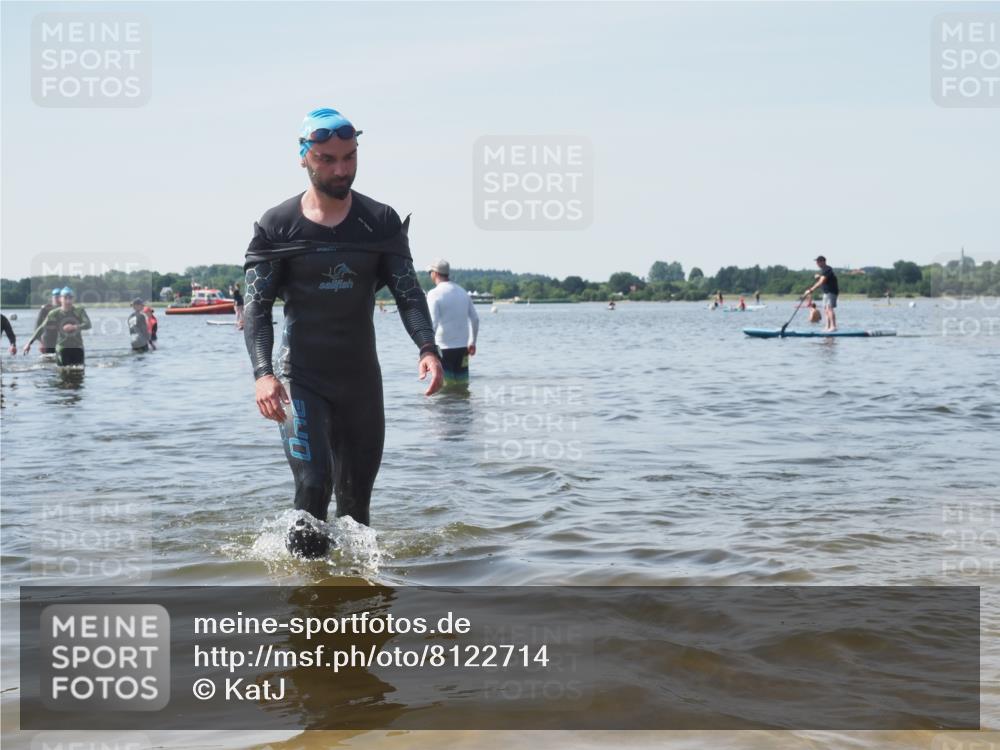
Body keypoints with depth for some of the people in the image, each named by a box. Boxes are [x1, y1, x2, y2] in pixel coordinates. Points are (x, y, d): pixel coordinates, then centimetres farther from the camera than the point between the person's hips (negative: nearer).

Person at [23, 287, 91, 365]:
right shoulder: (55, 313, -2)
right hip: (62, 349, -1)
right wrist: (29, 343, -8)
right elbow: (42, 328, -3)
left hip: (77, 348, 1)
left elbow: (88, 325, -14)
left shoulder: (79, 311, -1)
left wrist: (75, 327, -34)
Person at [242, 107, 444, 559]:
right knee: (313, 486, -16)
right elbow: (256, 306, -7)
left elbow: (408, 292, -2)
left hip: (362, 377, 3)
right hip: (301, 378, -3)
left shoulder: (382, 223, 2)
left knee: (357, 496, 10)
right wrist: (262, 372, -23)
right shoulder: (276, 227, -4)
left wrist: (427, 348, -21)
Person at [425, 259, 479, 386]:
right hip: (462, 347, 6)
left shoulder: (435, 294, -9)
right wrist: (472, 342, 23)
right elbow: (475, 318, 14)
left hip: (443, 347, -6)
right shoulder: (462, 292, 10)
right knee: (462, 384, 10)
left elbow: (432, 323, -18)